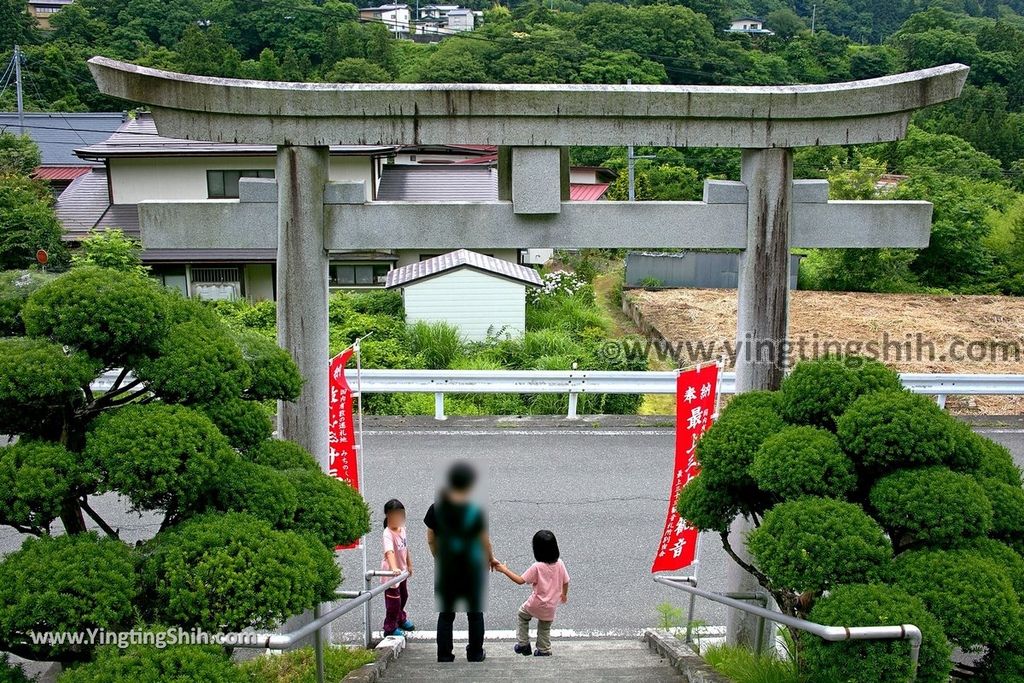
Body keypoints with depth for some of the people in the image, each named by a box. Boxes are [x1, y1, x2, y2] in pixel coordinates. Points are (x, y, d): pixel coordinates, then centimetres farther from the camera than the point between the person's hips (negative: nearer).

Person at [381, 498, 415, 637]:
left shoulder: (402, 529, -3)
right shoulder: (388, 534, -29)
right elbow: (389, 552, -44)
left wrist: (409, 565, 17)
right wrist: (394, 568, -57)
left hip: (402, 570, 8)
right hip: (391, 573, -8)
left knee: (403, 597, 25)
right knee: (393, 601, 2)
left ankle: (401, 619, 48)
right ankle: (390, 628, 18)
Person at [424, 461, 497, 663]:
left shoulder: (436, 509, -8)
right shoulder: (475, 511, -16)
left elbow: (431, 539, 0)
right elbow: (485, 540, -8)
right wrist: (491, 558, 10)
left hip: (446, 569, 2)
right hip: (472, 569, -2)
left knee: (445, 614, 12)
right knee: (475, 613, 16)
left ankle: (444, 656, 13)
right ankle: (475, 654, 25)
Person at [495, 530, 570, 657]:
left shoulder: (537, 567, -26)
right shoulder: (560, 563, -12)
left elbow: (520, 580, -21)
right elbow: (566, 582, -1)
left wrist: (505, 570, -14)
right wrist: (564, 594, 19)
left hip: (537, 604, -4)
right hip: (551, 606, 4)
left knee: (522, 614, 25)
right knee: (544, 629, 24)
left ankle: (523, 644, 28)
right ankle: (544, 651, 32)